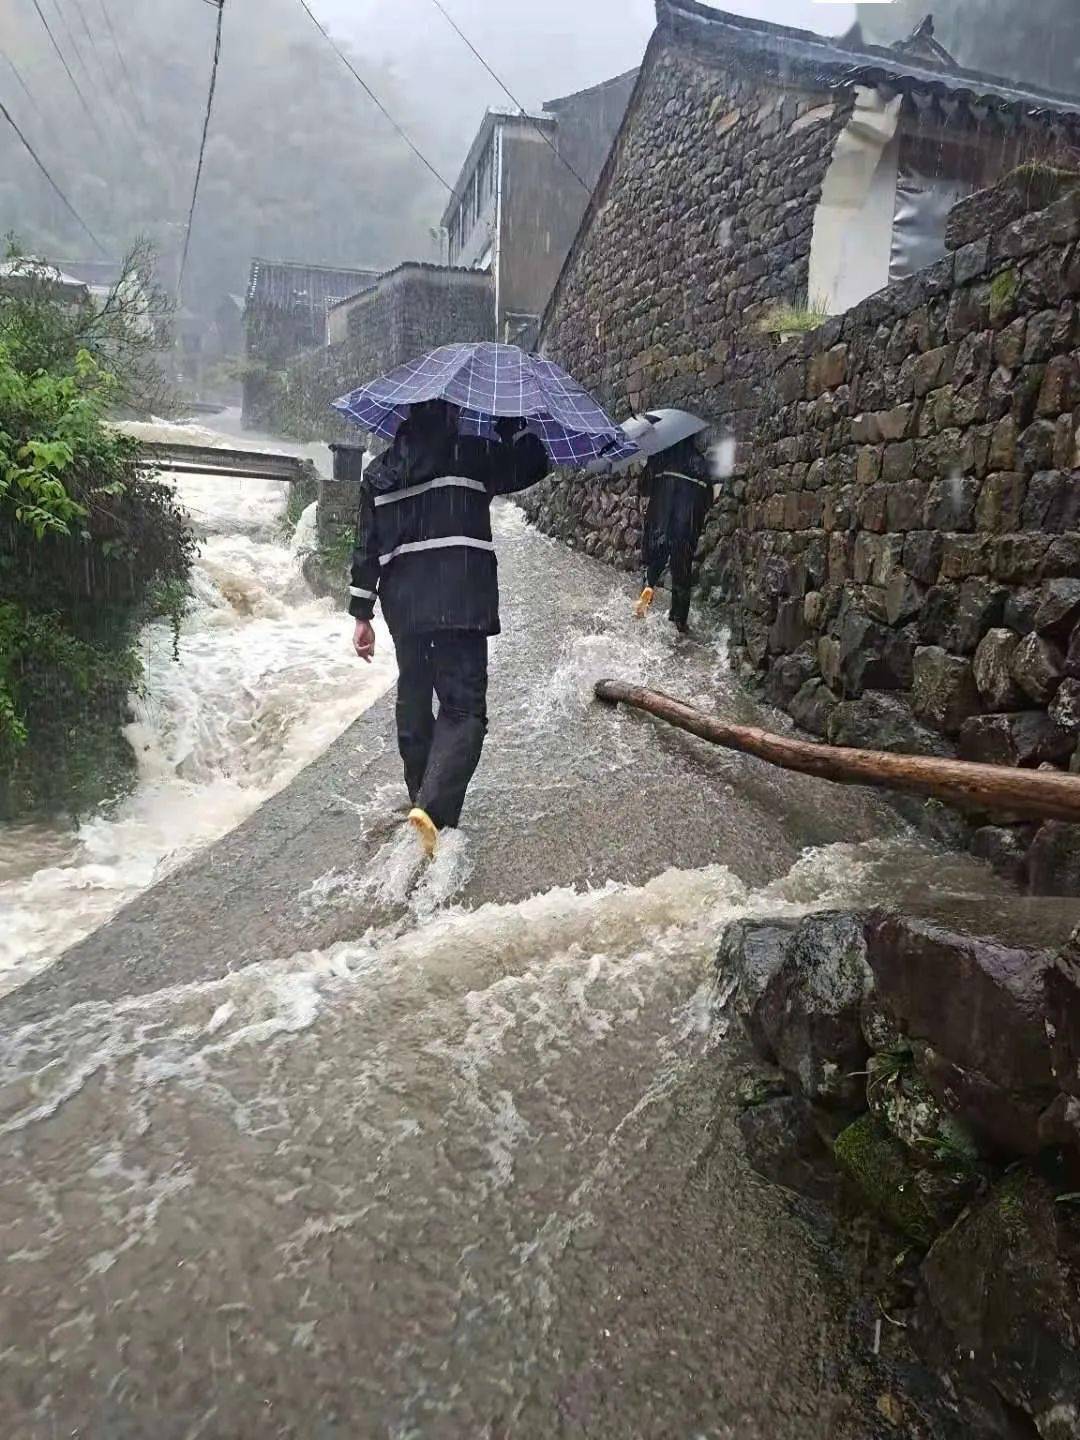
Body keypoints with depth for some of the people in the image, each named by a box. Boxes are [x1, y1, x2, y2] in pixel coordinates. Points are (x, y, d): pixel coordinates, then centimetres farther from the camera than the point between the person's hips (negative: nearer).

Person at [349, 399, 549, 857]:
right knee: (464, 707, -5)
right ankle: (433, 808, -22)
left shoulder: (378, 472, 14)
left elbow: (366, 547, 11)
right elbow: (534, 465, 12)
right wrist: (511, 424, 25)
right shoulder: (472, 455, 1)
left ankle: (422, 800, 29)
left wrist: (361, 614, 13)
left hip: (402, 604, 5)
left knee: (413, 703, 17)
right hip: (461, 601, -5)